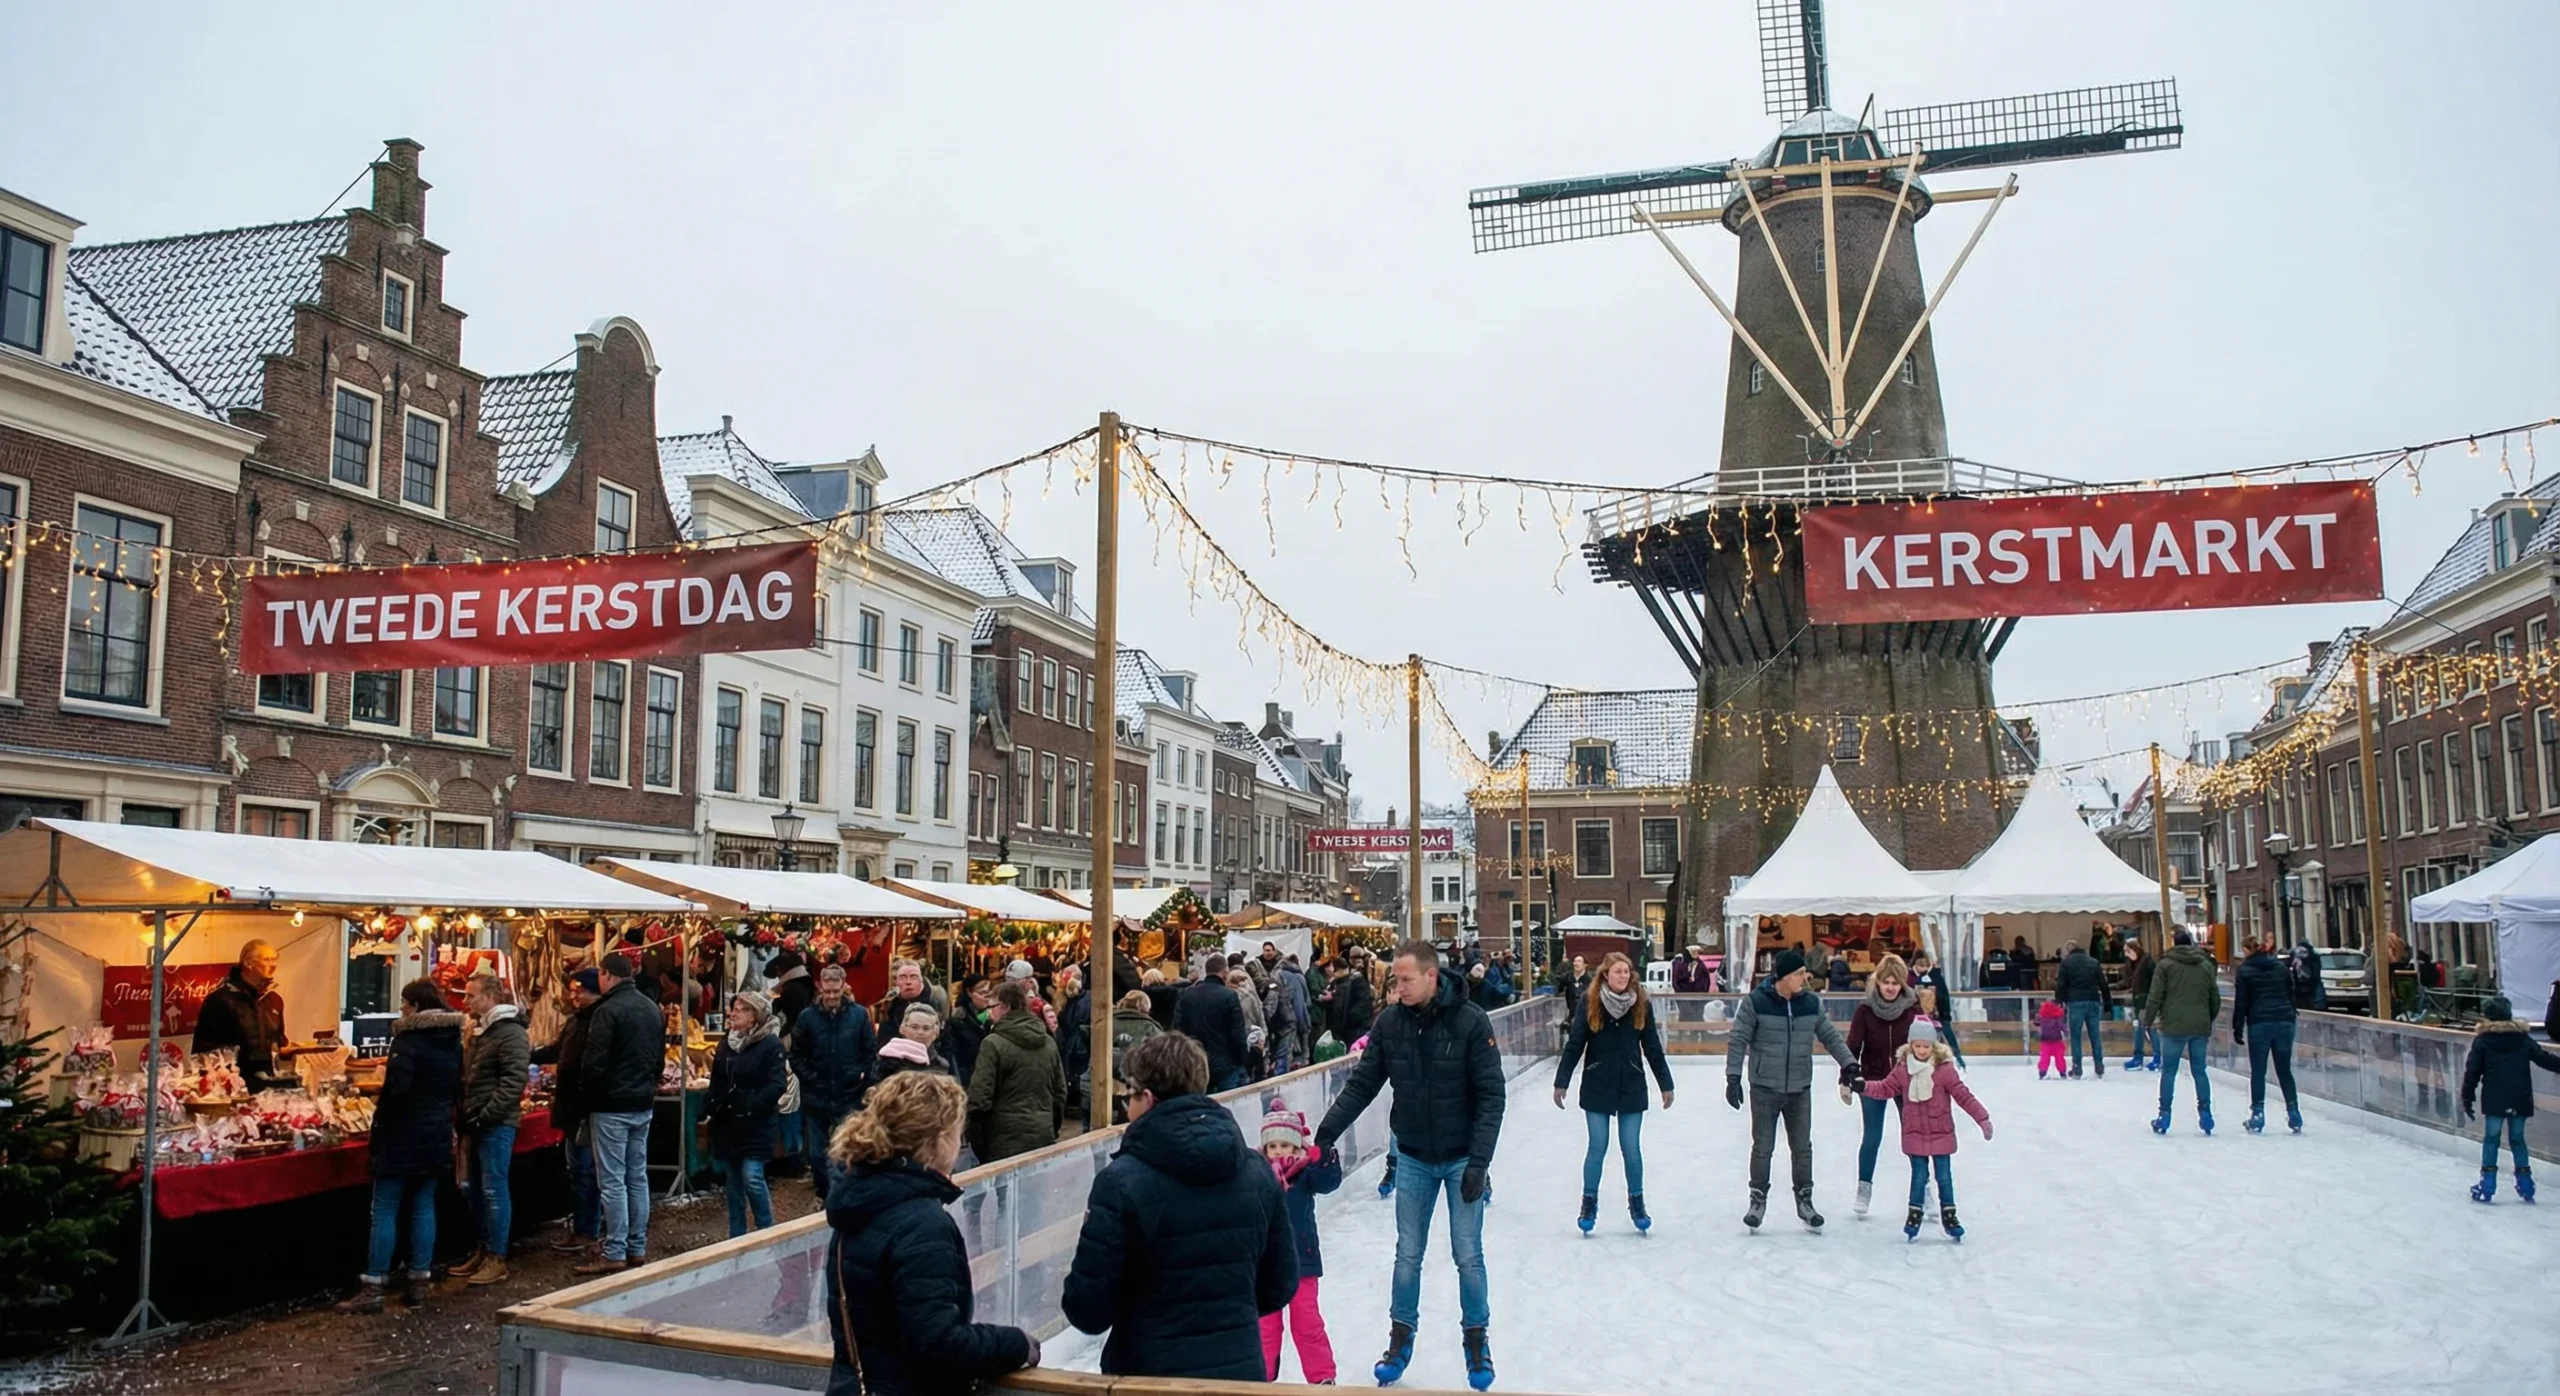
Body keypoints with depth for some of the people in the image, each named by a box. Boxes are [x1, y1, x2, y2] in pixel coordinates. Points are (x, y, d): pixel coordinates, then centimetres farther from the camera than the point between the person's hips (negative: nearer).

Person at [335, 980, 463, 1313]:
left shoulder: (408, 1038, -15)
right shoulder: (453, 1041, 9)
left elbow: (397, 1088, -23)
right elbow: (457, 1090, 15)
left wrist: (380, 1104, -5)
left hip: (404, 1135, -7)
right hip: (437, 1135, 7)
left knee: (385, 1211, -1)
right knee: (424, 1207, 12)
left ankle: (373, 1288, 0)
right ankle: (419, 1283, 14)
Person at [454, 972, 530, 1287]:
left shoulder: (510, 1033, -13)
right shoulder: (480, 1031, 17)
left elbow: (515, 1080, -20)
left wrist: (486, 1115, -21)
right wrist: (464, 1114, 12)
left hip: (496, 1124, -9)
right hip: (477, 1123, 9)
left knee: (494, 1189, -5)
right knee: (477, 1190, 14)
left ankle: (497, 1260, 0)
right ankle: (483, 1252, 23)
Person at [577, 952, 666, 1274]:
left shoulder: (608, 1011, -16)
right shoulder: (652, 1009, 10)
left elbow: (594, 1063, -18)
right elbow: (660, 1059, 17)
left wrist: (586, 1092, -2)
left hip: (612, 1106, -8)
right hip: (643, 1105, 8)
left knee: (612, 1181, -3)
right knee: (637, 1177, 12)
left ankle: (614, 1253, -1)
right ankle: (637, 1248, 16)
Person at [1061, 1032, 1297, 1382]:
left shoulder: (1121, 1181, -17)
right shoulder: (1257, 1172, -4)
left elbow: (1088, 1311, -15)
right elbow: (1280, 1286, 4)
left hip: (1151, 1375, -3)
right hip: (1241, 1369, 4)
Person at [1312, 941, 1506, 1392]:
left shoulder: (1470, 1021, -19)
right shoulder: (1389, 1022, -9)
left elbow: (1491, 1097, -17)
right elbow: (1362, 1084, -4)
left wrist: (1479, 1161, -21)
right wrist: (1327, 1132, -14)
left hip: (1461, 1158, -2)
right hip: (1413, 1158, 3)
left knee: (1467, 1255, 6)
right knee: (1407, 1254, 10)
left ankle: (1477, 1341, 26)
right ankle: (1400, 1339, 27)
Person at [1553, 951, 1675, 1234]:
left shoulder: (1641, 1005, -3)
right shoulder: (1591, 1005, -8)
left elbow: (1652, 1047, 3)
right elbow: (1574, 1045, -6)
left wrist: (1665, 1084, 5)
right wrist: (1561, 1082, -6)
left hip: (1632, 1088, 1)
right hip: (1597, 1088, -1)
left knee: (1631, 1149, 6)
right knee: (1597, 1148, 4)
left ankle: (1637, 1203, 24)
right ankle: (1589, 1205, 18)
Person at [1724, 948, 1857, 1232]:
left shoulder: (1811, 1003, 0)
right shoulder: (1755, 1002, -12)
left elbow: (1830, 1036, 11)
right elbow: (1738, 1040, -9)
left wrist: (1849, 1064, 3)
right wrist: (1733, 1078, -12)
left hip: (1800, 1089, 3)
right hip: (1764, 1088, -3)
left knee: (1802, 1147, 10)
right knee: (1763, 1147, 5)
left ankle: (1804, 1201, 24)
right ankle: (1758, 1200, 21)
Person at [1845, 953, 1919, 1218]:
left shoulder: (1913, 1007, -9)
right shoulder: (1865, 1009, -11)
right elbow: (1852, 1047, -12)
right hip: (1872, 1080, -1)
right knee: (1872, 1137, 7)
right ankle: (1864, 1187, 24)